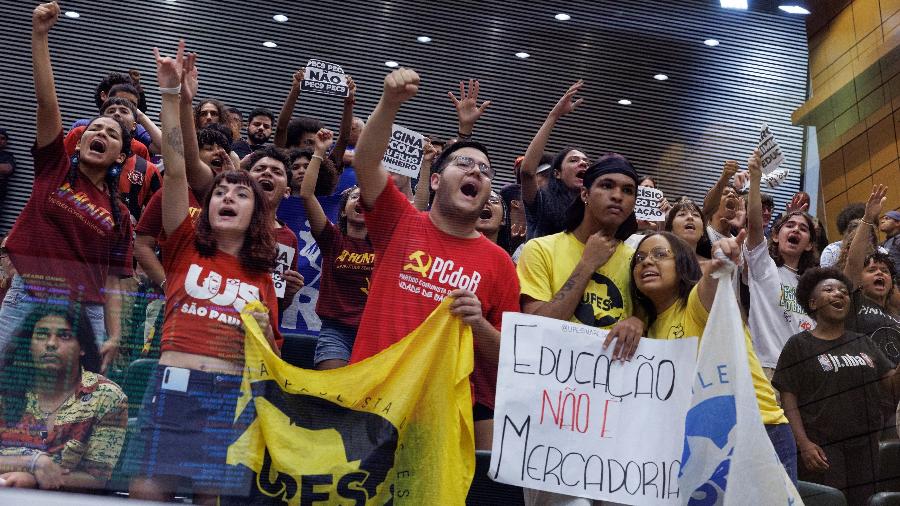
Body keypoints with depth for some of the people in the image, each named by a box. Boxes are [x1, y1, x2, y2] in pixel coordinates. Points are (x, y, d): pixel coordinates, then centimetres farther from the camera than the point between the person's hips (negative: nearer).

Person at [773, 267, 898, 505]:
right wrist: (803, 443, -16)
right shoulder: (799, 345, 1)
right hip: (823, 450, -4)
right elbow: (789, 398, -5)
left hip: (866, 447, 5)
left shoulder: (864, 343, 15)